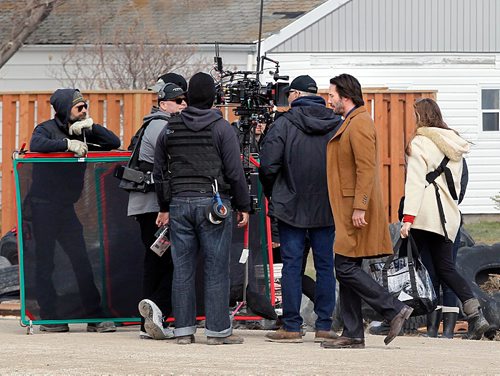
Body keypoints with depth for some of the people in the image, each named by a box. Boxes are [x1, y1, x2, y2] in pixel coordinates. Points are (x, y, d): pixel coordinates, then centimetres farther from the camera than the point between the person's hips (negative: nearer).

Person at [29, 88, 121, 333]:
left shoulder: (82, 132, 12)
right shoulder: (47, 129, -6)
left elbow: (114, 143, 8)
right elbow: (36, 145, -27)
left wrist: (91, 127, -5)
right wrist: (67, 144, -29)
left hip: (66, 207, 6)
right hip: (43, 205, -6)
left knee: (81, 261, 3)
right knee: (45, 262, -1)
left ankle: (95, 317, 3)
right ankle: (49, 318, 4)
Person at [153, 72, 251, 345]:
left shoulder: (170, 130, 10)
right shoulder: (221, 128, -2)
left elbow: (159, 173, 15)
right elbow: (235, 171, -4)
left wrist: (164, 207, 24)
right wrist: (243, 206, 4)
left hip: (179, 203, 4)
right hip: (213, 204, -4)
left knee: (182, 269, 5)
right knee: (216, 269, -2)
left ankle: (183, 330, 6)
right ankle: (218, 330, -2)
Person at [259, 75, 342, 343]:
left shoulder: (284, 124, -8)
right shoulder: (338, 125, 2)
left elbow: (268, 165, -12)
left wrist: (272, 193, 6)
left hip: (291, 207, -3)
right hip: (328, 208, 3)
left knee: (291, 265, 1)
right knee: (325, 265, 7)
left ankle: (291, 327, 0)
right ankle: (325, 326, 7)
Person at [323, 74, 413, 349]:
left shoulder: (359, 124, -13)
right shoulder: (350, 123, 19)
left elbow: (366, 169, -21)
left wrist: (359, 208, -25)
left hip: (356, 212, -10)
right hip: (348, 211, 10)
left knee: (345, 267, -11)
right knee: (346, 270, 8)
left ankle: (394, 310, -7)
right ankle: (353, 335, 9)